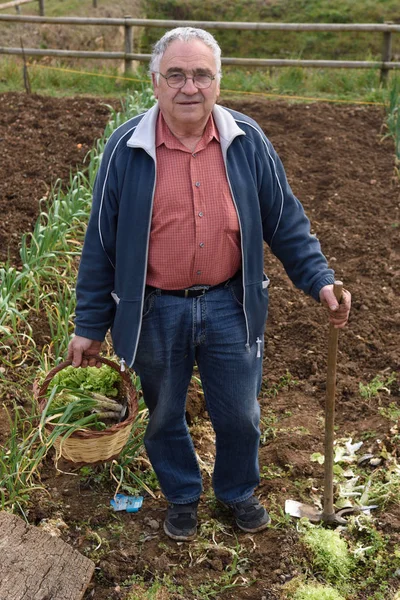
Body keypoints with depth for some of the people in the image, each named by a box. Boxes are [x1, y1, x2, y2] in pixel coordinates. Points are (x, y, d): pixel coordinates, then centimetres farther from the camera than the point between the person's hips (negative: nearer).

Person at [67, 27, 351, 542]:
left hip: (229, 305, 1)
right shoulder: (127, 148, -9)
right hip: (155, 312, -1)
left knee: (240, 416, 16)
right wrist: (90, 325, -1)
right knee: (164, 417, 18)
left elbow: (284, 220, 3)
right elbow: (101, 243, -4)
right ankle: (182, 497, 45)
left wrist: (320, 280, -5)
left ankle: (237, 492, 45)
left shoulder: (247, 141, -5)